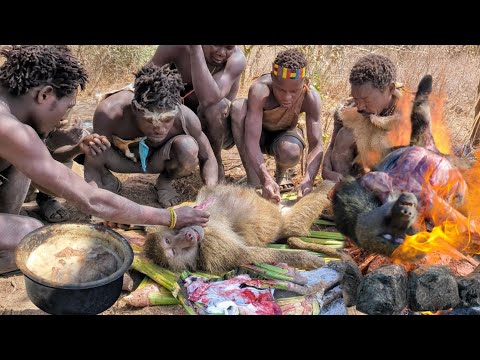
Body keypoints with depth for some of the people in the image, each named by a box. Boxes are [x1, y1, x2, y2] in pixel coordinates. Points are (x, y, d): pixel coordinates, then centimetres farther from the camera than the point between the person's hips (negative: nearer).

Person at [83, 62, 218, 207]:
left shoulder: (186, 118, -34)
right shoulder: (110, 113, -39)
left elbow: (207, 158, -18)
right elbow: (93, 166, -29)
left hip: (158, 158, 0)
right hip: (121, 157, 0)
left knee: (189, 149, -34)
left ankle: (165, 182, 2)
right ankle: (109, 182, 3)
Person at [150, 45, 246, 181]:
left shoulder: (237, 59, -26)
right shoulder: (177, 48, -20)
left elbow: (208, 99, -42)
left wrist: (195, 50, -42)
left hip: (219, 127, -2)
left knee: (215, 105, -33)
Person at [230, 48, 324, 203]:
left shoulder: (311, 96, -29)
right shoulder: (260, 90, -36)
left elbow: (316, 145, -32)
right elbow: (251, 141, -42)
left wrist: (308, 179, -51)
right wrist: (266, 178, -57)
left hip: (284, 134, 1)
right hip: (259, 132, 0)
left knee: (291, 153, -37)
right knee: (238, 106, -33)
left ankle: (281, 172, 4)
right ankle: (253, 181, -25)